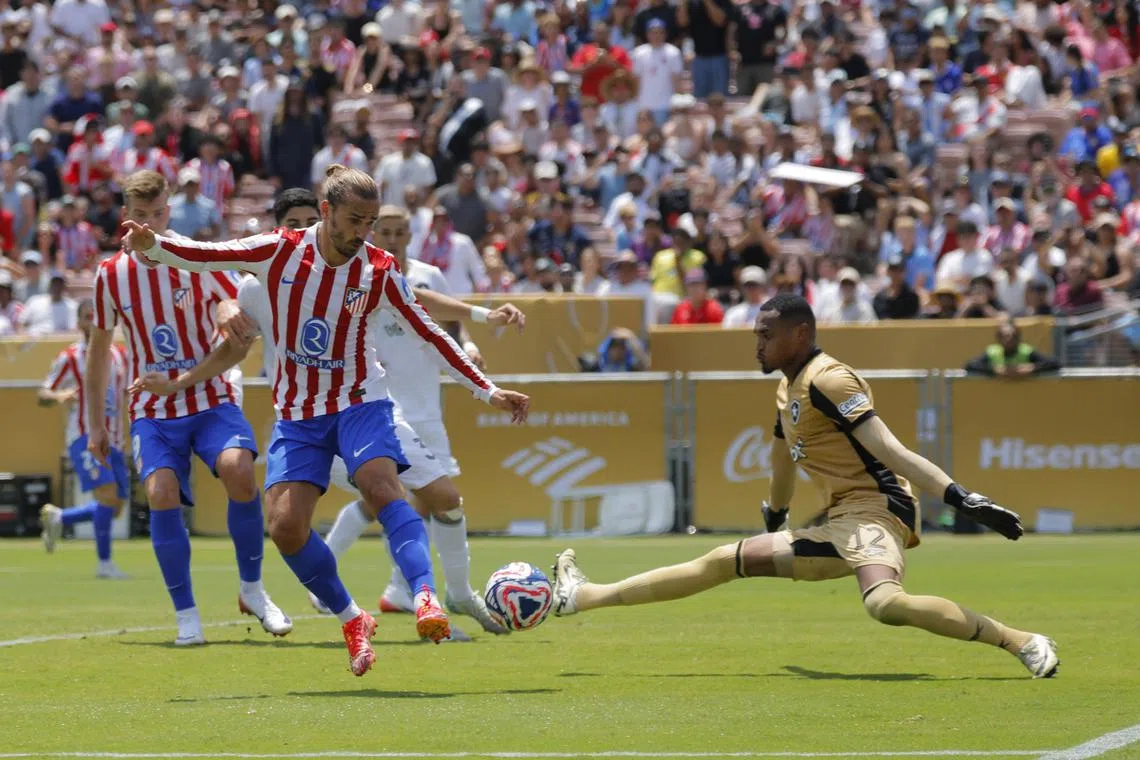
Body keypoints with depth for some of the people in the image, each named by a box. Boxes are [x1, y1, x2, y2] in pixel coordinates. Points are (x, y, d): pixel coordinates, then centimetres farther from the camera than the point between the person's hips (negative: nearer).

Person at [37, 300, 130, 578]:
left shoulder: (120, 355, 12)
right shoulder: (69, 358, -1)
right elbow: (42, 396, 1)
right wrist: (59, 396, -21)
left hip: (113, 440, 6)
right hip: (85, 437, -6)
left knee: (114, 508, 5)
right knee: (107, 494, -22)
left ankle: (57, 518, 28)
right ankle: (104, 562, -12)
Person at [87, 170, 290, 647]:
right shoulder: (110, 275, 2)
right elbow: (99, 349, 13)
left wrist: (232, 318, -29)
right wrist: (95, 425, 14)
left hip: (211, 398, -1)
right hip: (153, 411, 1)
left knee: (238, 468, -27)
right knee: (161, 493, -22)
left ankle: (252, 590, -7)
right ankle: (186, 616, -9)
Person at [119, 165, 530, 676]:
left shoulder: (379, 271, -7)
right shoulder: (280, 251, -8)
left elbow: (429, 334, 1)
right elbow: (200, 256, -8)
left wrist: (487, 392, 0)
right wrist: (151, 245, -28)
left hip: (359, 403, -2)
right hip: (296, 413, 2)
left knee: (380, 485, -30)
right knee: (285, 525, -12)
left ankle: (425, 597, -41)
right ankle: (352, 621, 6)